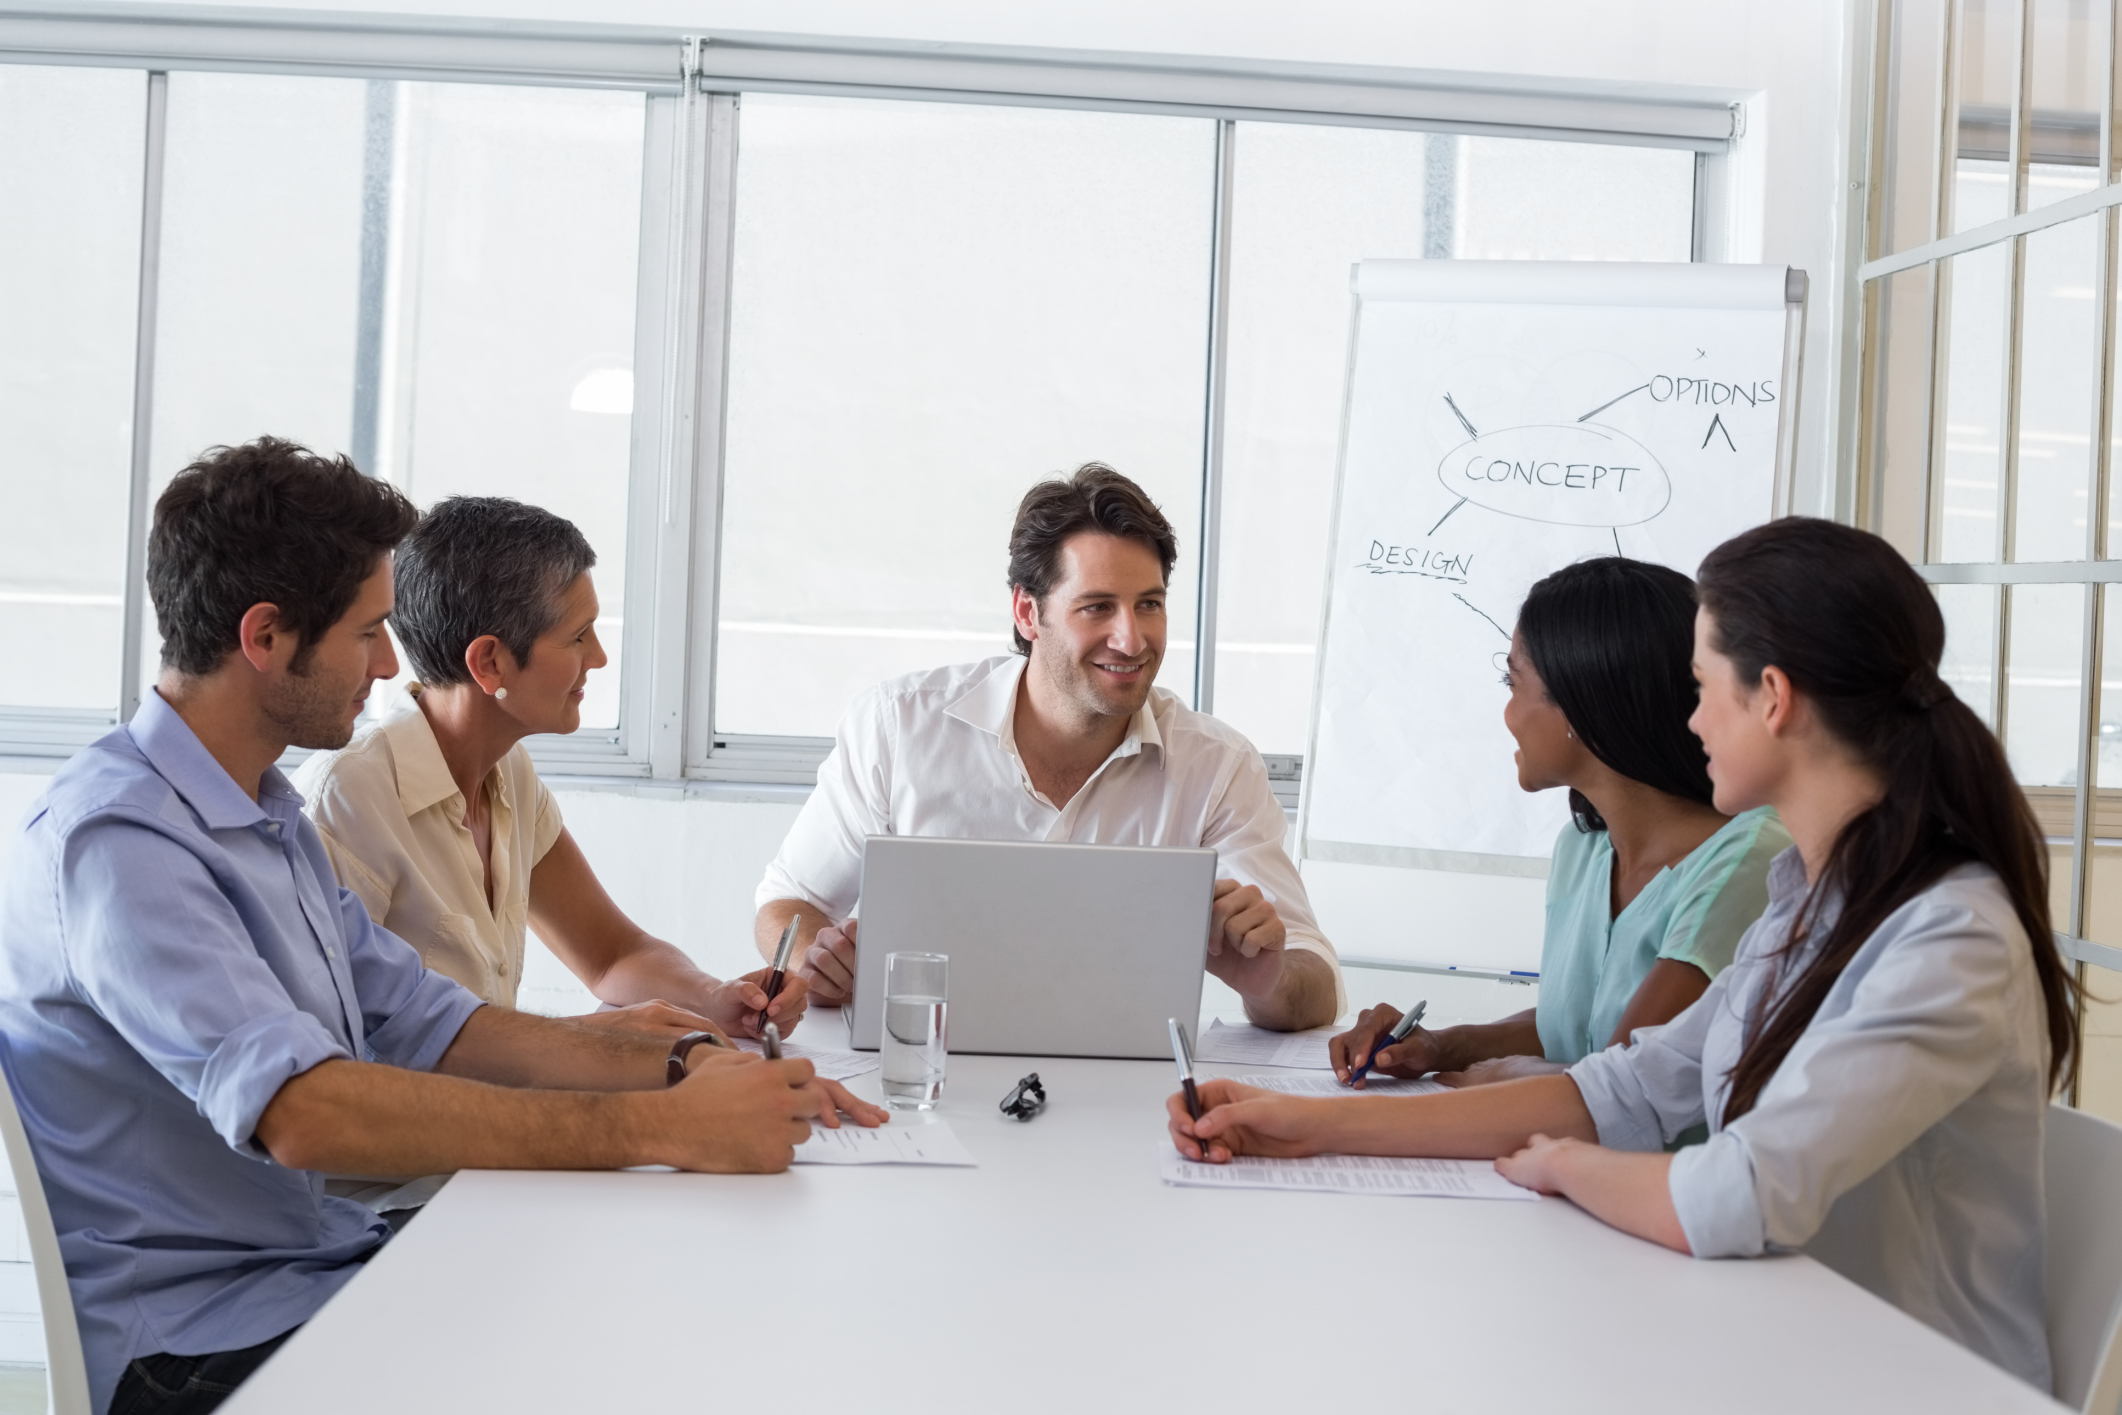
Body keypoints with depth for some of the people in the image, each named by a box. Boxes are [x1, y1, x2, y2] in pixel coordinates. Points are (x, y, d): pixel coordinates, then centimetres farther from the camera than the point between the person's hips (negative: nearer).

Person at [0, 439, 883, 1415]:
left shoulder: (266, 816, 14)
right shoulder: (112, 841, -19)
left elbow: (427, 1024, 11)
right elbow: (300, 1111, -31)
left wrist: (684, 1068, -4)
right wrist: (662, 1128, -30)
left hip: (311, 1258, 9)